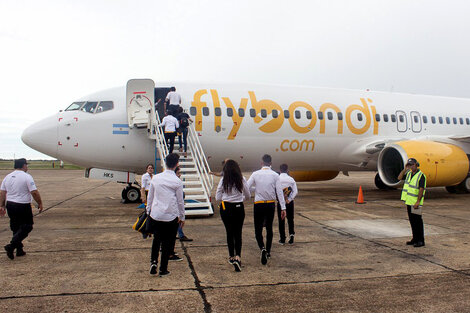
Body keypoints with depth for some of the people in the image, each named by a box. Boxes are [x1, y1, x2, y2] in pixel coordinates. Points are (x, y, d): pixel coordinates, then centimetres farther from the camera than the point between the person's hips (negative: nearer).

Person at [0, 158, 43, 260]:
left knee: (16, 228, 16)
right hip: (23, 206, -7)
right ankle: (11, 246, -9)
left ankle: (19, 250, 21)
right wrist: (40, 203, -5)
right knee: (27, 227, 3)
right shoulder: (27, 177, -12)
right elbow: (34, 192, -16)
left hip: (10, 205, 7)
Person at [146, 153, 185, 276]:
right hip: (171, 216, -3)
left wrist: (148, 211, 22)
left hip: (155, 214, 3)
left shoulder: (155, 178, 1)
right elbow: (180, 201, -2)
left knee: (156, 239, 21)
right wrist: (182, 217, 9)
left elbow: (150, 197, 10)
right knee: (168, 242, 9)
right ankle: (163, 269, 14)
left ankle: (153, 261, 4)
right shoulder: (177, 181, -9)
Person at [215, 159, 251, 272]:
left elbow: (217, 197, -3)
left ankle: (231, 256, 21)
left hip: (226, 208, 0)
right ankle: (238, 257, -8)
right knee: (238, 233, 7)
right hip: (239, 208, 0)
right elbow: (248, 196, 5)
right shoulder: (242, 179, -4)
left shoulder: (223, 180, -7)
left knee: (229, 233, 13)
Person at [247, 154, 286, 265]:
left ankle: (263, 248, -23)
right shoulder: (275, 175, -3)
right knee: (269, 228, 18)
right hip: (271, 205, 2)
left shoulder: (255, 174, -5)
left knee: (258, 230, 2)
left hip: (259, 205, -2)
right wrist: (283, 208, -5)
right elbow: (279, 192, -6)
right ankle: (268, 251, 27)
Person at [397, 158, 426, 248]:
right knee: (412, 221, 13)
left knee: (418, 222, -4)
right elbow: (399, 178, 14)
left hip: (415, 203, -8)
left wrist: (418, 202, -23)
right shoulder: (409, 173, 11)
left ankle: (421, 241, 3)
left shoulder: (421, 175, -14)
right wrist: (405, 169, 2)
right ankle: (415, 239, 22)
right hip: (409, 202, 8)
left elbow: (421, 189, -18)